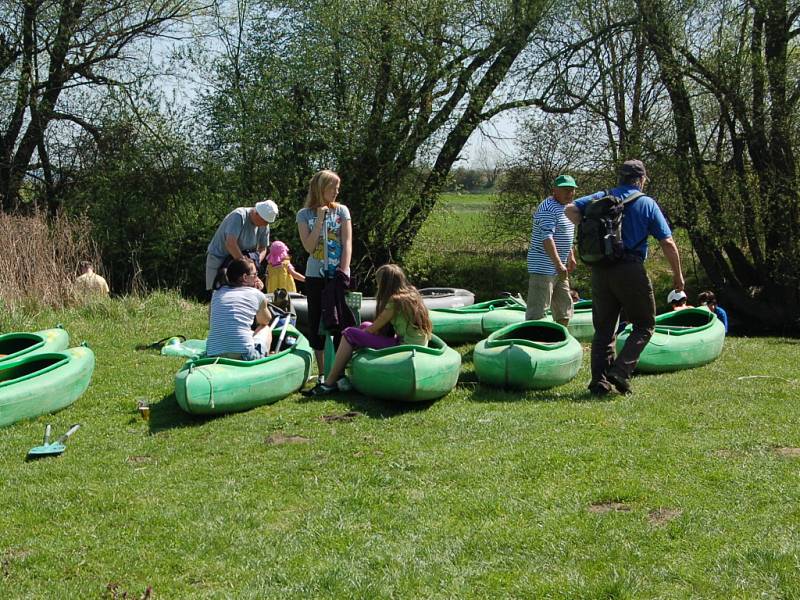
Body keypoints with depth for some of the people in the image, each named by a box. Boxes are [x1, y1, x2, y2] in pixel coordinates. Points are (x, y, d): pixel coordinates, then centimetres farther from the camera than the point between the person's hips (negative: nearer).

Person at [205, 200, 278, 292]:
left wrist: (257, 261, -14)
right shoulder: (238, 216, -24)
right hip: (219, 259, -6)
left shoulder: (264, 225, -3)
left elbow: (263, 248, 7)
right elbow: (230, 244, -33)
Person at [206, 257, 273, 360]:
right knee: (266, 329, 28)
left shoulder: (217, 293, 15)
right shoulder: (257, 295, 7)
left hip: (212, 356, 4)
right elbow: (265, 321, 27)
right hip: (244, 356, -4)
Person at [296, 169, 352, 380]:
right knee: (317, 323, 4)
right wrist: (319, 220, -12)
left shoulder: (341, 211, 4)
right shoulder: (305, 214, 2)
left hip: (338, 275, 0)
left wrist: (344, 270, -13)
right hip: (316, 276, 0)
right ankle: (322, 372, 12)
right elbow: (308, 247, -7)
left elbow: (347, 243, -3)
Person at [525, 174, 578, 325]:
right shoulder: (548, 209, -18)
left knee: (564, 307, 17)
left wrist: (570, 256, 27)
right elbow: (547, 238, -28)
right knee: (537, 310, -11)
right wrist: (558, 264, -35)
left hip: (558, 268, 10)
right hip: (543, 268, -10)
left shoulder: (566, 208, 15)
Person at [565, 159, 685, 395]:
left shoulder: (600, 197, 11)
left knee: (603, 328, 11)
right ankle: (620, 371, -6)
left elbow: (570, 210, 0)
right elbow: (667, 243, -1)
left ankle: (599, 380, 5)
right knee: (644, 326, 9)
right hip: (630, 270, -4)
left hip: (599, 270, 4)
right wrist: (678, 274, 8)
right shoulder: (647, 203, 2)